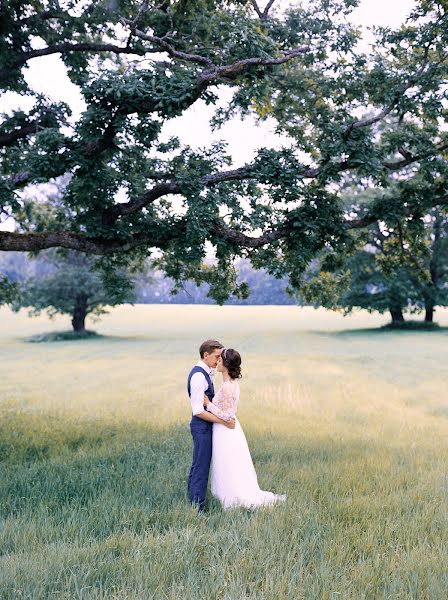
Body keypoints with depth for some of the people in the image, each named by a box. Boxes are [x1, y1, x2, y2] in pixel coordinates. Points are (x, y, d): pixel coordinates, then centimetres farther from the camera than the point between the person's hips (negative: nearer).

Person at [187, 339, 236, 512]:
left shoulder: (204, 373, 10)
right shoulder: (199, 376, -21)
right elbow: (198, 411, -23)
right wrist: (223, 421, -21)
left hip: (204, 426, 10)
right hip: (202, 426, -10)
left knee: (198, 466, 18)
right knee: (201, 467, -3)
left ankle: (193, 503, 28)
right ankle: (197, 508, 4)